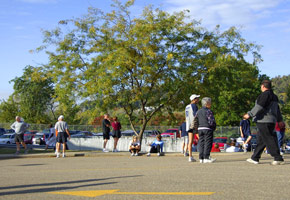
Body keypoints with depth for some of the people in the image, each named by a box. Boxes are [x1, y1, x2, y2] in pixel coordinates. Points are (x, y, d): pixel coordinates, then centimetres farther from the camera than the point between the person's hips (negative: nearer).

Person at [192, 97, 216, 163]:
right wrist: (214, 126, 3)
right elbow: (211, 121, -14)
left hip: (200, 129, 7)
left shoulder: (198, 111, 12)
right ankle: (206, 158, -9)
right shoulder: (208, 111, -9)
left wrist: (193, 127, 28)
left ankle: (201, 158, 6)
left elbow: (195, 120, 15)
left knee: (201, 143, 7)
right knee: (208, 143, -5)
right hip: (208, 129, -7)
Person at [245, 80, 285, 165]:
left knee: (269, 140, -10)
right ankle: (254, 158, 19)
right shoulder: (273, 96, 20)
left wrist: (250, 114, -19)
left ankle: (278, 159, -11)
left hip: (264, 121, -10)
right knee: (260, 140, 14)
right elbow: (277, 109, 27)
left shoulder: (265, 94, -11)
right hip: (271, 121, 10)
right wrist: (280, 120, 35)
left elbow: (259, 106, -21)